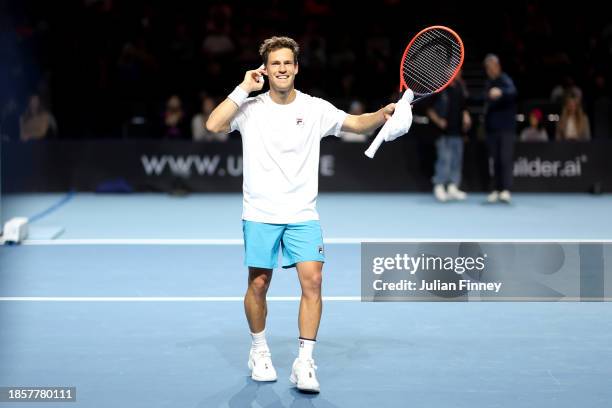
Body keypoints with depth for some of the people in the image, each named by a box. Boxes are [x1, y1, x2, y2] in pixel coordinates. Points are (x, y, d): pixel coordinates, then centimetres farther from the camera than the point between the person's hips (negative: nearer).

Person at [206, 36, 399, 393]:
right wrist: (244, 89, -12)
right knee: (258, 285, 4)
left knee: (312, 280, -13)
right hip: (260, 215, 0)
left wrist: (382, 114, -18)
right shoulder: (250, 108, 0)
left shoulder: (315, 109, 3)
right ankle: (259, 350, 27)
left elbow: (357, 124, 2)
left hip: (303, 215, 1)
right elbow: (214, 125, -14)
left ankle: (305, 363, -7)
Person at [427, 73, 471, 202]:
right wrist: (438, 121, -14)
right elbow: (430, 109, -4)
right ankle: (439, 187, -1)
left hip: (458, 130, 6)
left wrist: (466, 116, 6)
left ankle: (453, 187, 15)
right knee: (444, 158, -9)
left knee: (457, 159, 8)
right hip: (444, 131, -6)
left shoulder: (460, 88, 11)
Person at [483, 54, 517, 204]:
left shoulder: (505, 80, -9)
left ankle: (506, 190, -14)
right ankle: (496, 190, 11)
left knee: (505, 159, -12)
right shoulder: (488, 84, 15)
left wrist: (501, 92, -52)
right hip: (491, 128, 7)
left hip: (506, 128, -7)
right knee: (494, 160, 7)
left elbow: (512, 91, -32)